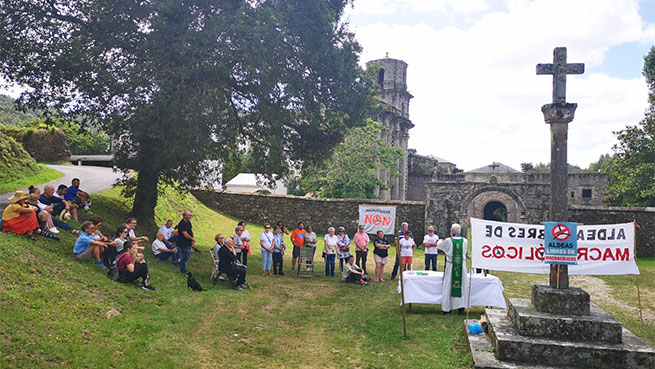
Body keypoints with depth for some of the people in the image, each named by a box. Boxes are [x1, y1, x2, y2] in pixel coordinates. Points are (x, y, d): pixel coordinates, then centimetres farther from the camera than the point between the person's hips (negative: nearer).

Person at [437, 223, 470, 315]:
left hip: (450, 267, -2)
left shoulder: (448, 241, -11)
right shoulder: (465, 241, -3)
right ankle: (461, 307, 11)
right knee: (462, 286, 9)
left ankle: (446, 308, 13)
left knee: (448, 286, 7)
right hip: (462, 267, 2)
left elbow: (438, 247, 7)